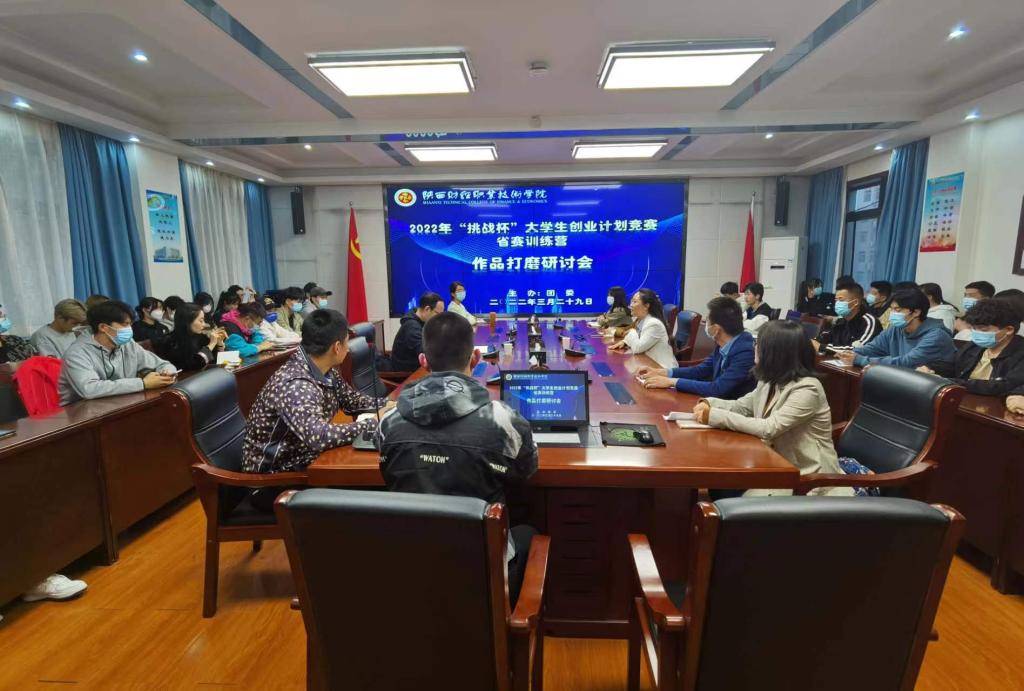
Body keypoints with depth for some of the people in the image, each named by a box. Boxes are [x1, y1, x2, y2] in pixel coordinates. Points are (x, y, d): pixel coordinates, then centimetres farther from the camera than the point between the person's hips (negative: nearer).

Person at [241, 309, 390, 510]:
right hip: (273, 479, -8)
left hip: (301, 460, 8)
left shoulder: (323, 371, -4)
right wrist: (374, 422, -33)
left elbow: (352, 400, 9)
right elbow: (319, 437, -43)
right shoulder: (295, 385, -32)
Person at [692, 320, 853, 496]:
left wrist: (715, 416, -27)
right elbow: (741, 406, 13)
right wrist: (709, 403, -9)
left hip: (809, 476, -7)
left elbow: (769, 428, -29)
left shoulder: (807, 389, -23)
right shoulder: (770, 382, 3)